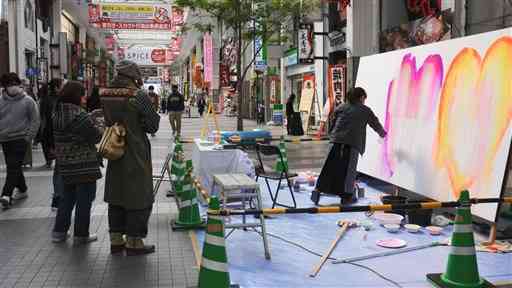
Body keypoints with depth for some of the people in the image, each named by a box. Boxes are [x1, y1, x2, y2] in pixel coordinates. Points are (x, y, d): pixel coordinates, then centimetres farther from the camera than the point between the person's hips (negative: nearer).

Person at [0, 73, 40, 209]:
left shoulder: (28, 101, -4)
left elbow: (35, 121, -1)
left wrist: (28, 137, -8)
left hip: (20, 139, -5)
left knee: (13, 167, -12)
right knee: (13, 167, 14)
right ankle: (22, 190, 29)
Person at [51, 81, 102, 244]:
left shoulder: (57, 115, 8)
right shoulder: (79, 115, -18)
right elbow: (96, 137, -15)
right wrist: (101, 128, 4)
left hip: (65, 166, 8)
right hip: (84, 165, -8)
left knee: (67, 197, 19)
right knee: (84, 200, 3)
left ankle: (59, 231, 23)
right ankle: (81, 235, 9)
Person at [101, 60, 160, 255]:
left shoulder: (105, 95, 2)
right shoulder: (139, 96, -17)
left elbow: (107, 121, 12)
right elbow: (153, 125, -10)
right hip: (136, 157, -6)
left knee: (116, 196, 16)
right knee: (139, 197, 5)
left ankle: (116, 240, 25)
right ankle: (133, 242, 11)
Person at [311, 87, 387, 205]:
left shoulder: (341, 108, 18)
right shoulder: (365, 110, 13)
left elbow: (334, 122, 17)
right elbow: (376, 124, 25)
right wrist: (382, 133, 44)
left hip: (336, 140, 3)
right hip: (352, 143, -3)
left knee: (330, 167, 3)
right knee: (349, 169, 4)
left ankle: (318, 190, -2)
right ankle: (346, 196, 9)